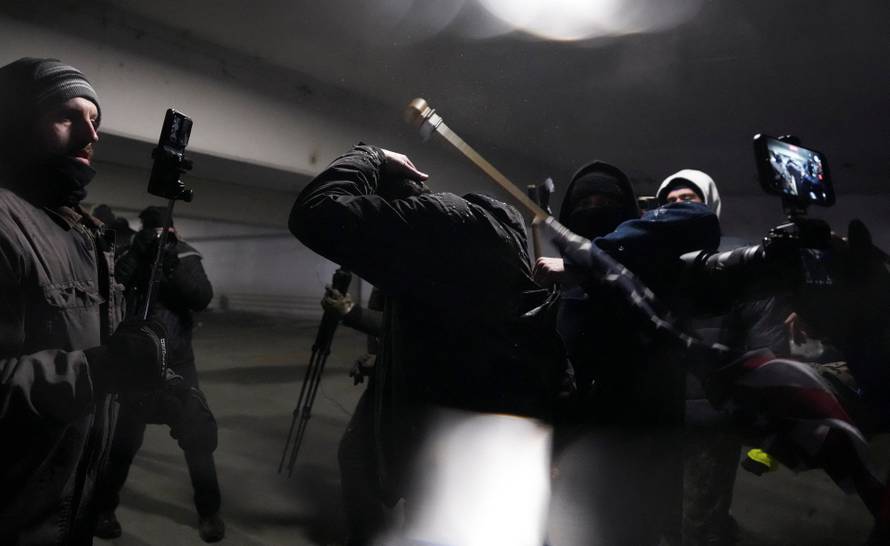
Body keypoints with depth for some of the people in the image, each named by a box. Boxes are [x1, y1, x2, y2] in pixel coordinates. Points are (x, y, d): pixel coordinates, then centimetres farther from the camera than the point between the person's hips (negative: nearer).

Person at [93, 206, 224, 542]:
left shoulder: (185, 256, 1)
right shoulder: (132, 256, 2)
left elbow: (202, 299, -13)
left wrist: (173, 263, -24)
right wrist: (137, 254, -23)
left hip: (177, 364, 0)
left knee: (198, 439, -1)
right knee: (121, 441, 1)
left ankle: (209, 511, 15)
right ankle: (104, 508, 25)